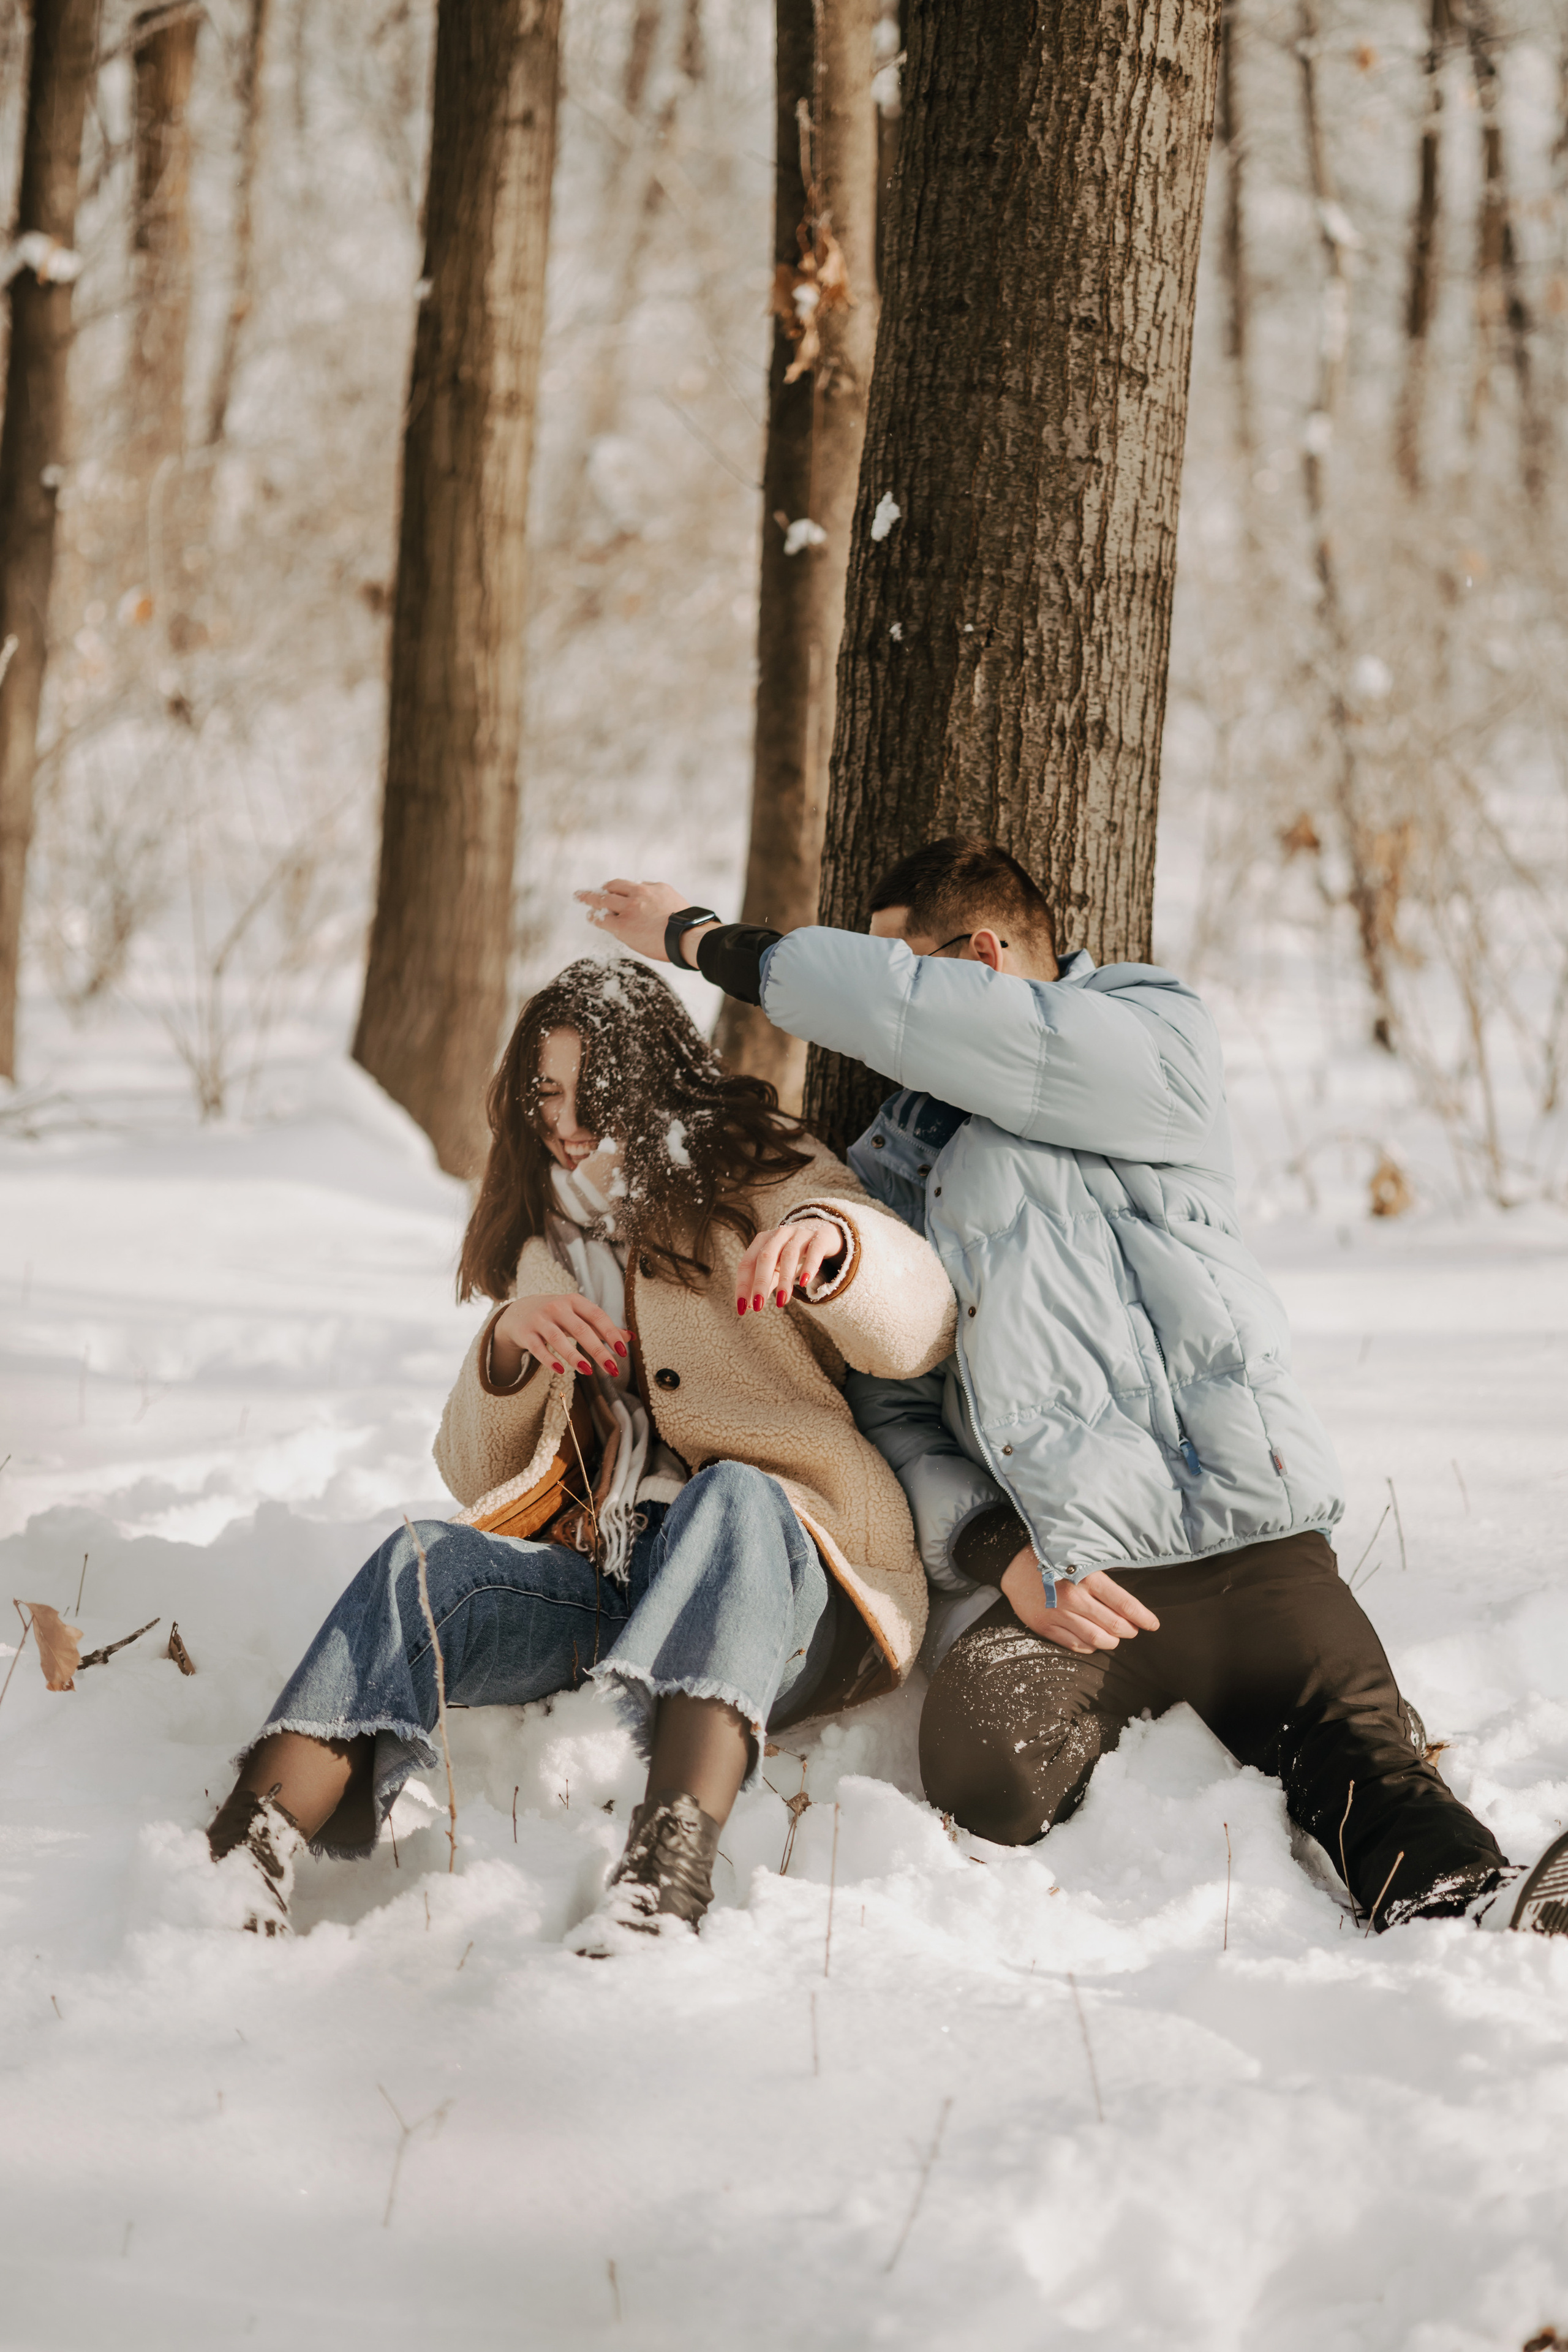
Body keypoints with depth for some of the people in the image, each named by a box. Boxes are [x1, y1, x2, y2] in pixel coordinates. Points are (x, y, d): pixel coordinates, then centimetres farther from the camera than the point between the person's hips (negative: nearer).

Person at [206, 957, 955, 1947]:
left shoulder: (758, 1175, 12)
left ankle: (669, 1872, -62)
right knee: (423, 1561, -25)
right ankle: (240, 1870, -48)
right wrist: (505, 1347, -1)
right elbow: (476, 1473, 21)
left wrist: (833, 1237, -31)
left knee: (727, 1494, -38)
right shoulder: (548, 1242, 27)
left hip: (779, 1575, -4)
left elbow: (917, 1327, -7)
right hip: (598, 1581, 4)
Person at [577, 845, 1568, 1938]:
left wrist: (703, 938, 7)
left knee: (1366, 1757, -28)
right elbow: (895, 1405, 16)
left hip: (1247, 1535, -3)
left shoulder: (1157, 1044, 5)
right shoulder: (897, 1165, 22)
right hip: (1056, 1576, 3)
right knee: (986, 1777, -28)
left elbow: (901, 1010, -6)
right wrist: (997, 1553, -4)